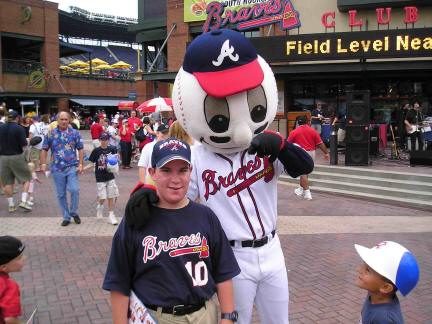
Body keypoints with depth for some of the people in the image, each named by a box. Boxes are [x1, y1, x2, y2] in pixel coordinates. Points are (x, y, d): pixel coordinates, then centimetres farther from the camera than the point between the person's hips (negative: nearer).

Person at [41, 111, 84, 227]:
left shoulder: (75, 133, 2)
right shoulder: (51, 134, 3)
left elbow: (80, 149, 4)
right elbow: (44, 149, 8)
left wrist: (80, 164, -4)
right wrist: (43, 164, -2)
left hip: (72, 167, -1)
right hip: (57, 168, 1)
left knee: (74, 190, -15)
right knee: (61, 194, 7)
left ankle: (73, 212, 9)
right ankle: (66, 217, 21)